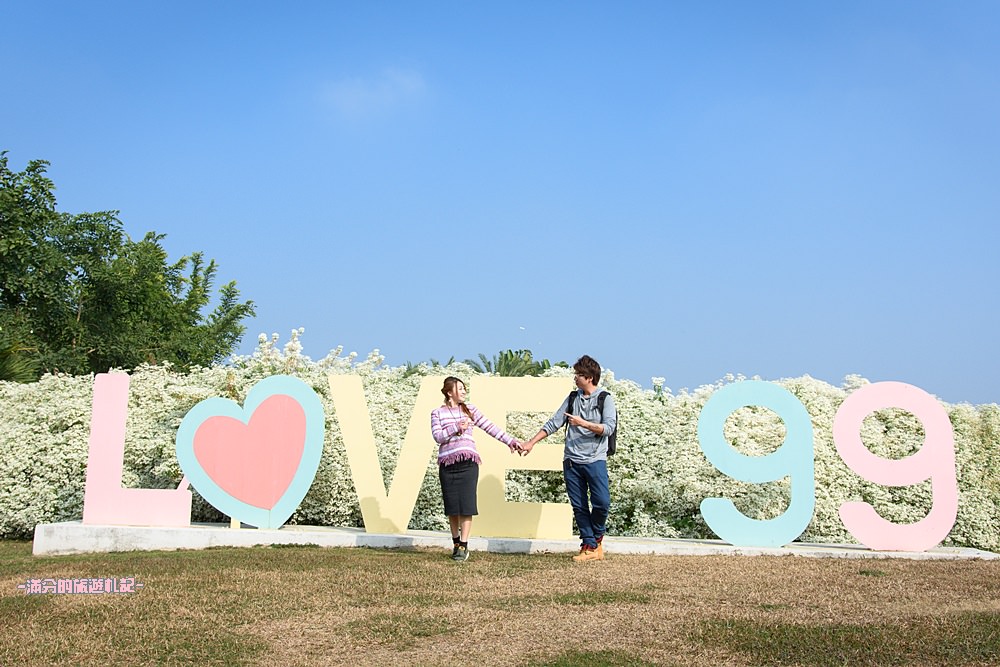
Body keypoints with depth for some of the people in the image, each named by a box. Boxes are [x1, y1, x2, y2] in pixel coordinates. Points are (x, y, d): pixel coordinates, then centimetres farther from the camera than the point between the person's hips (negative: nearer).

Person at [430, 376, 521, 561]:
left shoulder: (469, 409, 12)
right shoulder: (437, 413, 8)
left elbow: (489, 427, 9)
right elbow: (437, 436, -3)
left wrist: (510, 441, 4)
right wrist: (456, 428, -15)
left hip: (468, 462, 0)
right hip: (447, 463, 0)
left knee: (467, 504, -7)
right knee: (452, 506, 3)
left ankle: (464, 546, -3)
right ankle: (456, 543, 17)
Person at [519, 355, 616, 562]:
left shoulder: (605, 399, 0)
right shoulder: (572, 398, 12)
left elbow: (609, 428, -11)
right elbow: (554, 423, 12)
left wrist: (583, 423, -20)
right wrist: (531, 443, 8)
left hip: (595, 460, -4)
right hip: (572, 461, 4)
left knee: (602, 502, -12)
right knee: (579, 506, 2)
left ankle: (597, 536, 16)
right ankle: (589, 547, 9)